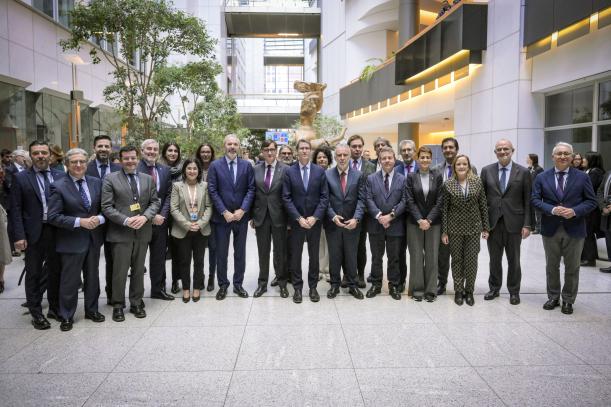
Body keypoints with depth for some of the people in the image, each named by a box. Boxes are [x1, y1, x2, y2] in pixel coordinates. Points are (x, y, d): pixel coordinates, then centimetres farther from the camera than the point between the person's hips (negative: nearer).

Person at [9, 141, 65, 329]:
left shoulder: (61, 176, 4)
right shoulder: (21, 178, -2)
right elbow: (15, 209, -4)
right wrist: (19, 236, -11)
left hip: (57, 231, 2)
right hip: (34, 234, -2)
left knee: (55, 271, 13)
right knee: (34, 274, 8)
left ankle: (55, 308, 29)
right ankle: (36, 313, 20)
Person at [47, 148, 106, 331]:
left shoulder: (96, 182, 4)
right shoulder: (58, 186, -10)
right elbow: (53, 216, -14)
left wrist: (99, 218, -14)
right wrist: (80, 222, -21)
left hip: (93, 238, 4)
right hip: (71, 240, -4)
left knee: (92, 277, 16)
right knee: (70, 281, 6)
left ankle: (91, 310, 33)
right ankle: (67, 316, 23)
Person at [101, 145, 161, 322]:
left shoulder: (148, 179, 10)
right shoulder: (110, 179, -2)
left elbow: (155, 202, 8)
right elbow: (107, 207, -7)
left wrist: (145, 217, -11)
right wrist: (126, 220, -18)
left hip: (142, 232, 3)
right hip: (120, 233, -3)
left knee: (139, 270, 13)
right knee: (119, 272, 3)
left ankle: (136, 303, 26)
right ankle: (118, 305, 18)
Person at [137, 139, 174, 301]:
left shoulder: (164, 170, 7)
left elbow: (168, 195, 5)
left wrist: (162, 215, -8)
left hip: (160, 220, 4)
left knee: (159, 257, 13)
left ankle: (158, 289, 27)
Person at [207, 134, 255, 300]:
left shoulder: (247, 165, 3)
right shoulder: (215, 165, -1)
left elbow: (251, 189, -1)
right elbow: (212, 191, -6)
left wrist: (242, 210, -12)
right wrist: (224, 212, -13)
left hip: (241, 216, 1)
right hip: (222, 216, -1)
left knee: (240, 252, 10)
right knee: (221, 253, 7)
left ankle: (238, 284, 22)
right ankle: (222, 285, 21)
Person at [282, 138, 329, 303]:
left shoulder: (320, 171, 0)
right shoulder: (289, 172, -3)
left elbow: (324, 196, -2)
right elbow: (286, 198, -6)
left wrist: (314, 217, -12)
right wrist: (299, 218, -14)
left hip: (315, 220, 1)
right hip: (296, 220, -1)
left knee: (314, 255, 10)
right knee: (296, 255, 7)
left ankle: (313, 287, 22)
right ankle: (297, 287, 19)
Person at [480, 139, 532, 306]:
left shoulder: (523, 172, -1)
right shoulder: (487, 171, 3)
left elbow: (528, 201, -2)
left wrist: (527, 224, -7)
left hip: (514, 223, -1)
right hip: (493, 222, 1)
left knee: (514, 260, 10)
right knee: (494, 259, 12)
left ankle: (514, 291, 24)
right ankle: (494, 288, 27)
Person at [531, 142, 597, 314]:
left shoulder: (582, 177, -1)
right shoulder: (542, 177, 1)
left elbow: (591, 201, -1)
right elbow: (535, 199, -1)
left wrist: (574, 211, -18)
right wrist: (552, 210, -17)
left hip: (574, 229, -1)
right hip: (550, 229, 1)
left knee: (572, 268, 9)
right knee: (551, 266, 13)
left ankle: (568, 300, 24)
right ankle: (553, 297, 28)